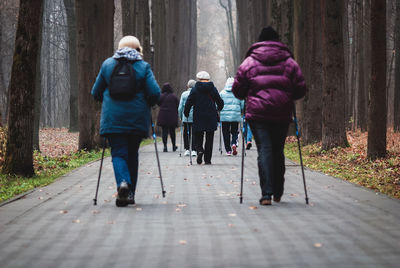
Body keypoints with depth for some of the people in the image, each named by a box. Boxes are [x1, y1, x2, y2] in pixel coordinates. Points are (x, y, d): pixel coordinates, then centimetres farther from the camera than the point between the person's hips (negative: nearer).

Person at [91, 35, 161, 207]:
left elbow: (96, 93, 10)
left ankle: (123, 182, -28)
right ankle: (130, 193, 16)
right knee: (132, 154, 13)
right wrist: (146, 105, 14)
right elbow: (155, 93, -6)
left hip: (113, 118, 0)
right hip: (137, 119, 0)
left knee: (118, 153, 0)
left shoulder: (107, 64, 6)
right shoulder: (143, 67, 2)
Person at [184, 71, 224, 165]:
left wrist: (186, 112, 8)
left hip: (198, 118, -1)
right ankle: (207, 159, 4)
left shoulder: (195, 89, -2)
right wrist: (218, 110, 27)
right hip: (211, 118, 1)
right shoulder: (213, 89, 3)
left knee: (198, 136, 9)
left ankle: (199, 150, -19)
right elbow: (220, 102, 7)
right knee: (209, 139, 6)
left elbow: (188, 102, -6)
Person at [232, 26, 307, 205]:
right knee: (278, 151, 13)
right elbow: (301, 89, 6)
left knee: (264, 150, -4)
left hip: (257, 113, -2)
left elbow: (237, 90, 5)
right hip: (282, 114, 2)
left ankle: (266, 193, -15)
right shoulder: (289, 62, 7)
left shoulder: (249, 62, 3)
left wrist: (248, 97, 25)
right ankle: (278, 193, 20)